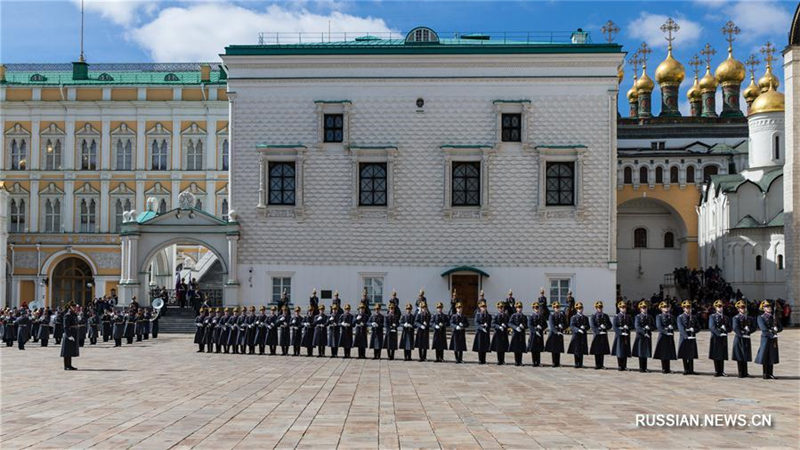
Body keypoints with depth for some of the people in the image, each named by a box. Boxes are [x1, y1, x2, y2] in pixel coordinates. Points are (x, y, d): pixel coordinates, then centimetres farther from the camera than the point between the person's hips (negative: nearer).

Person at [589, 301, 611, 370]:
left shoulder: (605, 316, 13)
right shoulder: (593, 316, 1)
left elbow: (610, 325, 10)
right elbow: (592, 326, -8)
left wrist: (605, 327, -9)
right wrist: (598, 331, -16)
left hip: (604, 335, 3)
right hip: (597, 335, -3)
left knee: (603, 351, 5)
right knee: (596, 350, -2)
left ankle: (601, 365, 13)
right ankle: (597, 365, 5)